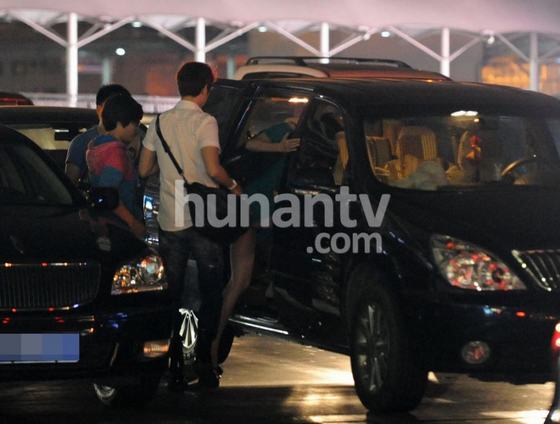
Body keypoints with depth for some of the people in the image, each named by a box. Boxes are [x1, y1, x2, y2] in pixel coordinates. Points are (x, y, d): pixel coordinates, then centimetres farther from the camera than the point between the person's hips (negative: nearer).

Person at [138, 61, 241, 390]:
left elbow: (144, 169, 10)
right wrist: (232, 186, -2)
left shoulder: (161, 123, 6)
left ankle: (175, 366, 6)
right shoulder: (205, 122, -9)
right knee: (211, 295, 8)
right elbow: (213, 169, -21)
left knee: (173, 296, 9)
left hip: (169, 223, 4)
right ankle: (204, 361, 5)